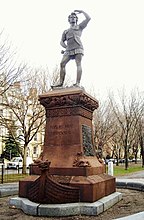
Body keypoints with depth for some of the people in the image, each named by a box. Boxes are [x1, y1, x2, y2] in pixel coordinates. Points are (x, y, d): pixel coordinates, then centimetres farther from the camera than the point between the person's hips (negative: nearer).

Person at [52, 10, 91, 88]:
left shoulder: (79, 27, 22)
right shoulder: (66, 31, 31)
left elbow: (88, 18, 13)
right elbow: (61, 41, 25)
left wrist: (82, 11, 21)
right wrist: (66, 47, 7)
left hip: (78, 48, -4)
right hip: (68, 50, 4)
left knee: (78, 64, -17)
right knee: (62, 64, -11)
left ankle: (78, 83, -27)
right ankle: (61, 82, -12)